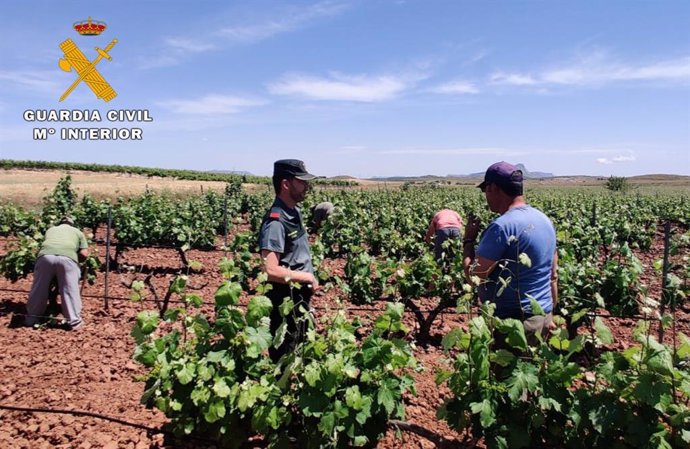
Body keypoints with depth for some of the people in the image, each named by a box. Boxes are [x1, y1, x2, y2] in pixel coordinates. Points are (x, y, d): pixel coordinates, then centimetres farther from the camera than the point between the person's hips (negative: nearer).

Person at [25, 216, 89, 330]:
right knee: (70, 290, 8)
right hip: (67, 257, -2)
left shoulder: (51, 229, 37)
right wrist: (76, 260, 36)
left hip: (46, 255, 2)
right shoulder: (78, 232, 31)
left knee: (39, 288, 17)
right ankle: (74, 321, 15)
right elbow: (84, 254, 19)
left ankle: (32, 318, 31)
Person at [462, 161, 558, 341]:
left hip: (511, 321, -9)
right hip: (542, 318, 9)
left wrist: (468, 240, -4)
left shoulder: (502, 226, -21)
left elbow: (473, 275, -19)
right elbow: (553, 275, 14)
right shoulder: (544, 219, 8)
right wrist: (549, 315, 22)